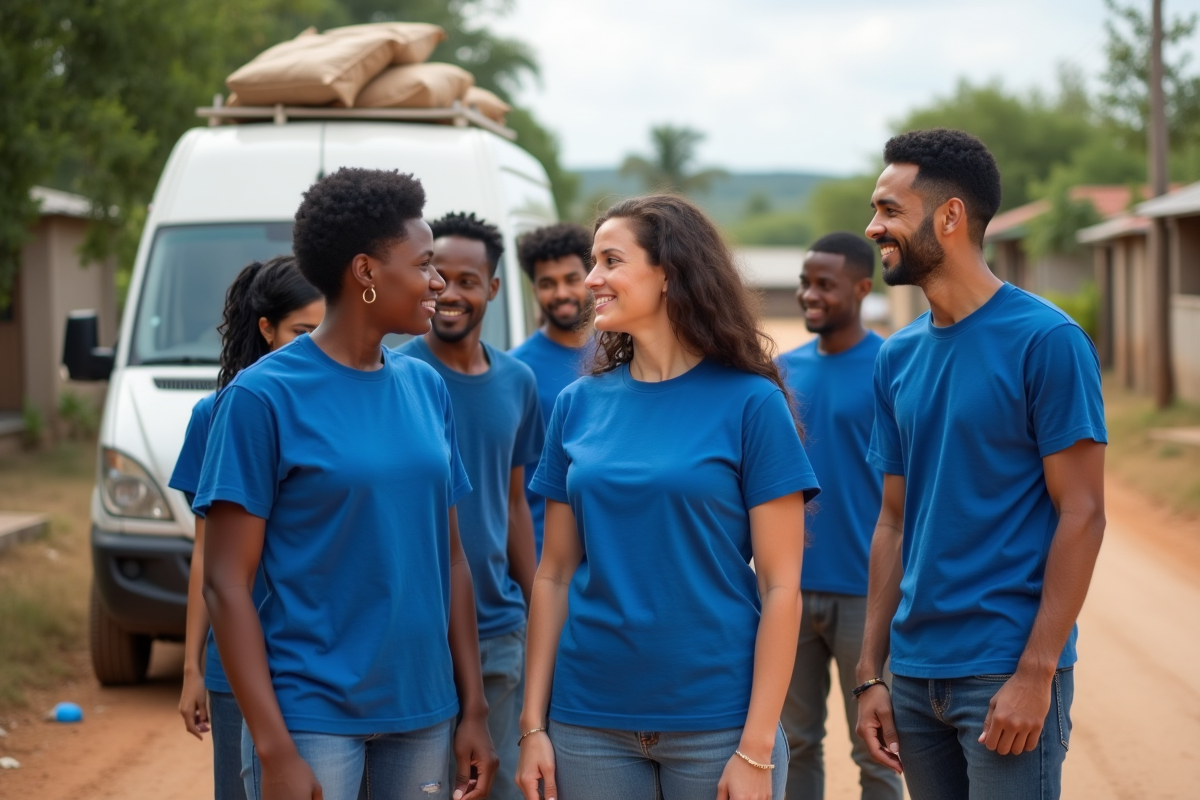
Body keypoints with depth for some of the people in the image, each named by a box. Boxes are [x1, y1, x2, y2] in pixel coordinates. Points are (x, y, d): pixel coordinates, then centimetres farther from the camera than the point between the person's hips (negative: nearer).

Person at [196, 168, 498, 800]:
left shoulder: (426, 387, 8)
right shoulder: (264, 395, -8)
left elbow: (450, 556, 12)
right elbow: (226, 583, -10)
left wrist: (473, 708, 8)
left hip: (424, 714, 5)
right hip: (312, 717, -5)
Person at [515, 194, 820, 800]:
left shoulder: (750, 403, -5)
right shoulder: (578, 405, 5)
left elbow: (780, 586, -7)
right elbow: (555, 574, 7)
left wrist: (757, 749, -12)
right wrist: (533, 724, 2)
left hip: (715, 722, -3)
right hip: (590, 722, 3)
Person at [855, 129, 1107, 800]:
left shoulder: (1046, 340, -9)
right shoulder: (899, 356, 9)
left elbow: (1082, 515, -11)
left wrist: (1035, 674, -16)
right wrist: (871, 673, 8)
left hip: (1006, 670, -6)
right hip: (916, 672, 6)